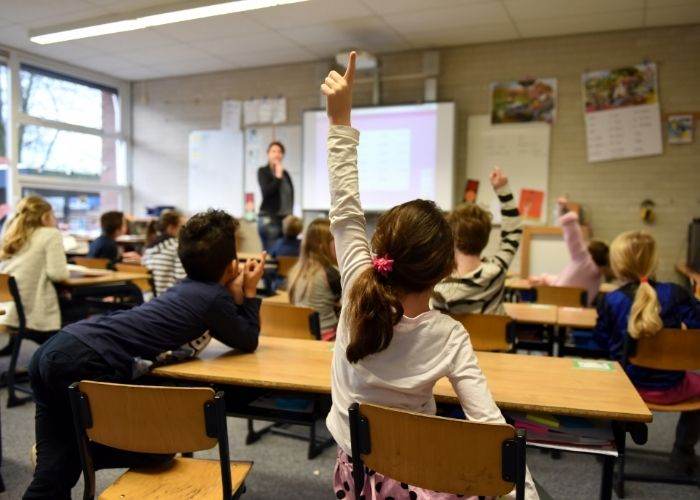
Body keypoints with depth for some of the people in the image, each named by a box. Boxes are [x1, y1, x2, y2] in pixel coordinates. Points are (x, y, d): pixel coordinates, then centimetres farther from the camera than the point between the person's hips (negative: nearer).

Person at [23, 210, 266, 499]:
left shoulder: (189, 288, 21)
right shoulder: (215, 297, -4)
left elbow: (231, 332, 30)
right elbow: (248, 342, 12)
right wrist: (249, 292, 16)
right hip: (86, 364, -9)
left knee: (55, 473, 16)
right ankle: (80, 454, 15)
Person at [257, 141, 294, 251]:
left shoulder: (285, 173, 14)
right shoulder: (263, 171, 1)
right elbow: (266, 191, -13)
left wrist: (290, 214, 12)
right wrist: (278, 177, -10)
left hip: (285, 218, 5)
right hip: (269, 219, -5)